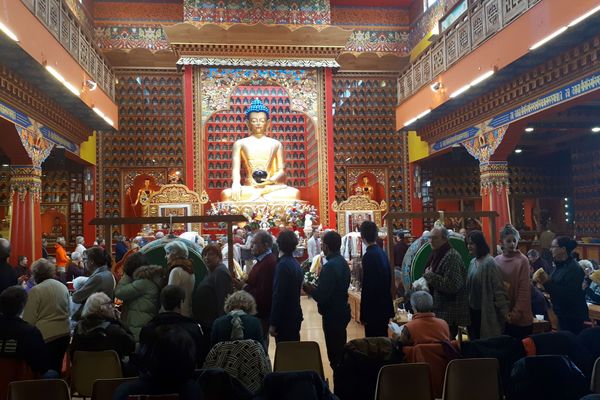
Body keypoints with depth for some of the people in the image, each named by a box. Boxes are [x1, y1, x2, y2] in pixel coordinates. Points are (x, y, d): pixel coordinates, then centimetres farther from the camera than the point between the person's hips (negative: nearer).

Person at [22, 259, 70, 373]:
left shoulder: (36, 290, -9)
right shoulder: (63, 287, 9)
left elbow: (29, 319, -8)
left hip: (46, 336, -6)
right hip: (65, 333, 6)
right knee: (57, 368, 14)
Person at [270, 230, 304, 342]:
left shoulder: (283, 265, -17)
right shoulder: (296, 263, 8)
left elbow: (278, 295, -19)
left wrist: (273, 323, -17)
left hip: (284, 317, -8)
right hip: (295, 315, 8)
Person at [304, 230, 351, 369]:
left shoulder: (329, 266, -22)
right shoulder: (343, 263, 7)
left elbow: (321, 296, -25)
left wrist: (309, 289, -7)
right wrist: (315, 288, 10)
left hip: (332, 315, -10)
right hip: (342, 311, 10)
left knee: (334, 353, 0)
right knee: (341, 350, 20)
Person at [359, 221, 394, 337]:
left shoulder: (369, 255, -18)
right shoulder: (382, 252, 7)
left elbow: (367, 287, -20)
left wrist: (363, 314, -15)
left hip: (374, 309, -9)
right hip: (385, 307, 9)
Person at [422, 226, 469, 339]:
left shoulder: (452, 256, -18)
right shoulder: (436, 255, 10)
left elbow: (452, 285, -26)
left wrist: (430, 275, -19)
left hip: (449, 313, -9)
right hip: (439, 309, 9)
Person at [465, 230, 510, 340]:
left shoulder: (489, 262, -17)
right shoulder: (473, 262, 7)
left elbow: (498, 289, -19)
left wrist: (505, 311, -20)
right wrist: (468, 306, 17)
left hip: (486, 311, -7)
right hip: (473, 309, 8)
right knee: (474, 340, 15)